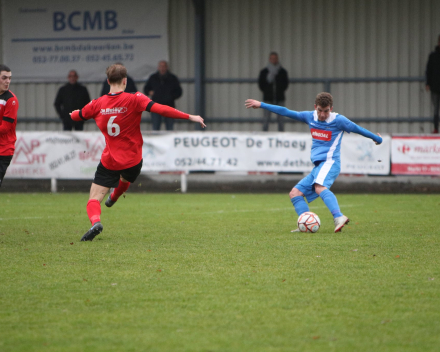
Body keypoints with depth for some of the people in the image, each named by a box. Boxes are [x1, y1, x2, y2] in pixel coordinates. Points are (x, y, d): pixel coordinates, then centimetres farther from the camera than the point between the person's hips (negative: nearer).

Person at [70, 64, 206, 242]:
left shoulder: (97, 104, -5)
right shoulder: (134, 100, -13)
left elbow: (76, 116, 12)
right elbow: (161, 109, -22)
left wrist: (73, 113, 38)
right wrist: (190, 117, -17)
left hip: (109, 161, -1)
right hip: (132, 160, 1)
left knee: (94, 198, 0)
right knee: (125, 179, 36)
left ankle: (95, 221, -29)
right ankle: (113, 198, 65)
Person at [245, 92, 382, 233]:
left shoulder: (338, 120, -4)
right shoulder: (310, 117, 11)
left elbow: (358, 129, 8)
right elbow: (286, 112, 17)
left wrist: (377, 138, 20)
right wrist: (261, 105, 19)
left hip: (330, 162, -8)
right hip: (318, 165, 8)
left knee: (320, 187, -35)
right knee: (295, 193, 2)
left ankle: (339, 217, -52)